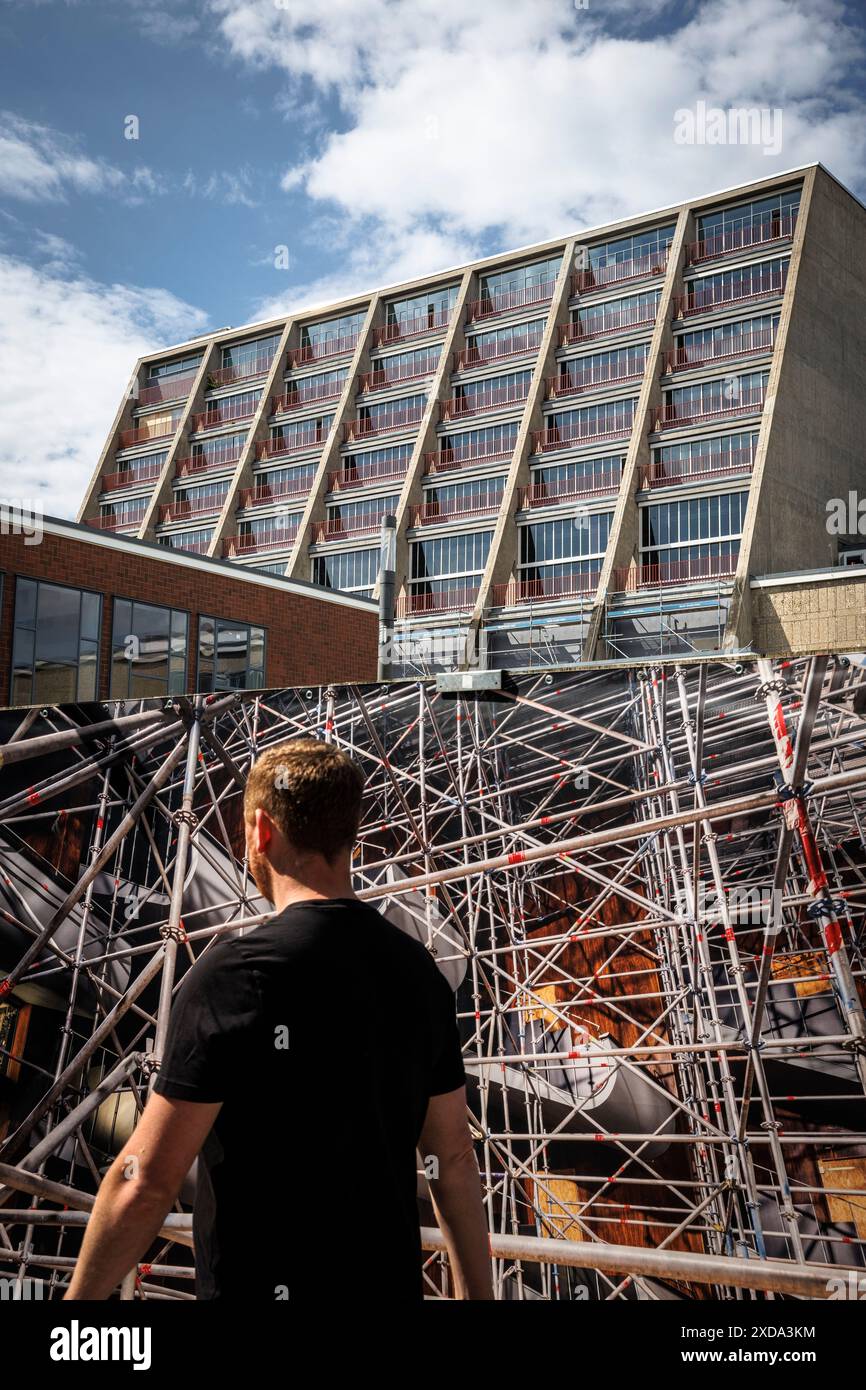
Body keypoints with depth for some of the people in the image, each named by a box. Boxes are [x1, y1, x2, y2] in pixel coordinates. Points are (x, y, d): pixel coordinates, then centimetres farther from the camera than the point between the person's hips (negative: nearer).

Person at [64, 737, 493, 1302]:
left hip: (261, 1283, -5)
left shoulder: (233, 973, -19)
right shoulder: (421, 971, -1)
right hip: (392, 1283, 6)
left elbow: (147, 1181, -17)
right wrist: (477, 1293, 15)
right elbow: (454, 1157, 5)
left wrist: (80, 1296, -3)